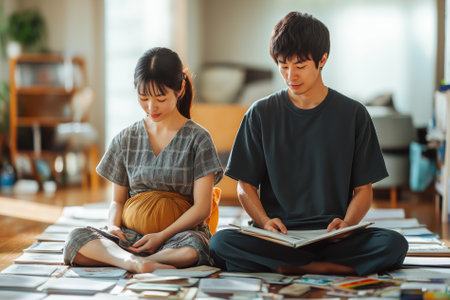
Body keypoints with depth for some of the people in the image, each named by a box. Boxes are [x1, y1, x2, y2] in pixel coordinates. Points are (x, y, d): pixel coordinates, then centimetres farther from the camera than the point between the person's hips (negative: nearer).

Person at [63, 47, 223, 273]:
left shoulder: (197, 139, 2)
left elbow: (202, 207, -3)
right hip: (131, 235, 3)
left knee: (191, 246, -41)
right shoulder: (126, 140, 13)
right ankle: (134, 261, -46)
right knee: (76, 240, -27)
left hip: (178, 233, -3)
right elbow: (117, 199, 17)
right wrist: (113, 226, -7)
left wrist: (162, 236, -16)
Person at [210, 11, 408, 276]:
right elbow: (246, 186, 9)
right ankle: (335, 266, -25)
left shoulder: (352, 114, 8)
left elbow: (363, 190, 8)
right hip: (277, 236, 0)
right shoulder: (261, 114, 9)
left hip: (332, 236, 0)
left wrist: (347, 224, -13)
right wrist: (265, 222, -12)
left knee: (394, 244, -30)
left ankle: (285, 268, -24)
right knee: (220, 242, -30)